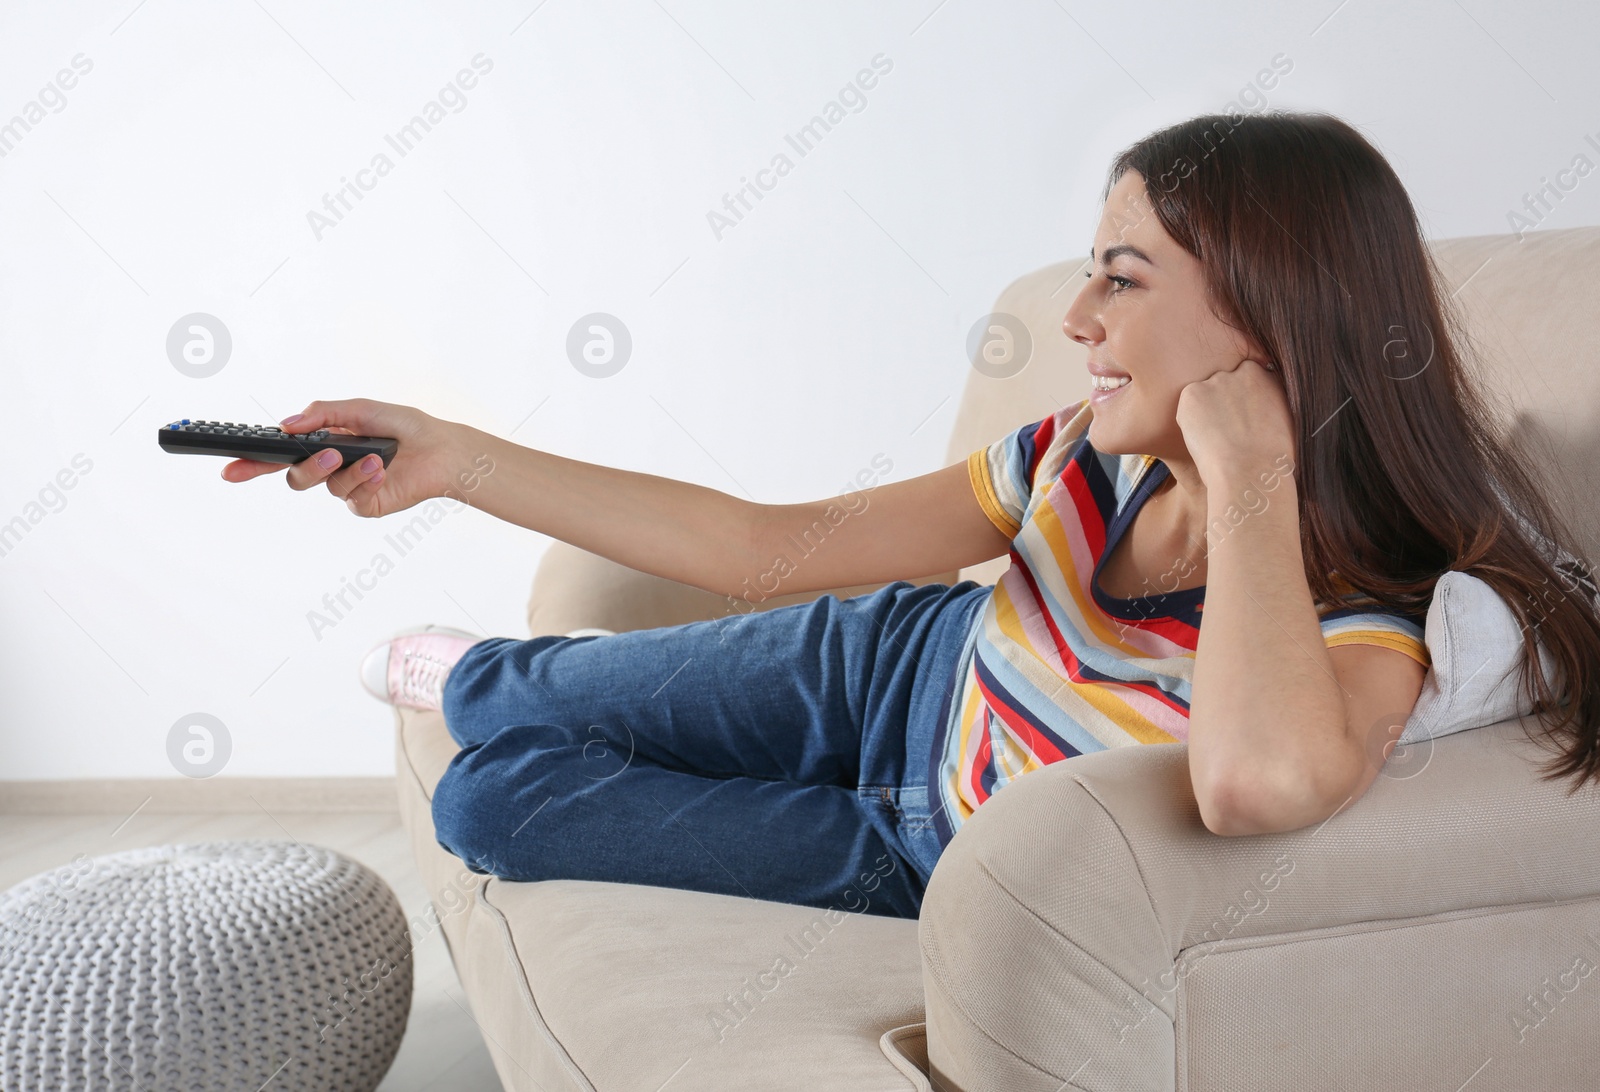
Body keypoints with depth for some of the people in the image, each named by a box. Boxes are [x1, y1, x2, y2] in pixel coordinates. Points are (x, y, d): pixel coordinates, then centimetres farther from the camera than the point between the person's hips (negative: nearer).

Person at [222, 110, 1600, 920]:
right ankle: (474, 669, 51)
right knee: (498, 716, 12)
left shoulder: (1361, 635, -35)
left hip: (960, 875, -3)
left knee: (492, 806, 4)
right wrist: (451, 457, -15)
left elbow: (1261, 780, -62)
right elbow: (768, 545, -15)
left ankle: (472, 678, 42)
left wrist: (1248, 472, -46)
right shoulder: (1090, 465, -20)